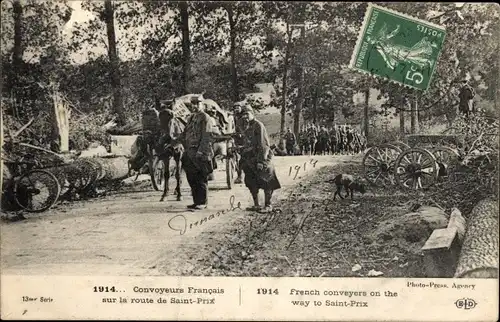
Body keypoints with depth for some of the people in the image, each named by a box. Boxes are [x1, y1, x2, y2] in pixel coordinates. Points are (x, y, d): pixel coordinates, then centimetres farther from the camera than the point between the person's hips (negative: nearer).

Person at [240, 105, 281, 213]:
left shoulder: (258, 125, -12)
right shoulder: (248, 127, 15)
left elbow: (262, 144, -18)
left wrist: (260, 160, -22)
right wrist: (244, 158, 19)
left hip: (261, 157, -9)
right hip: (251, 159, 9)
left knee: (266, 183, -2)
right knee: (251, 183, 10)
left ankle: (268, 206, 4)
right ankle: (256, 205, 19)